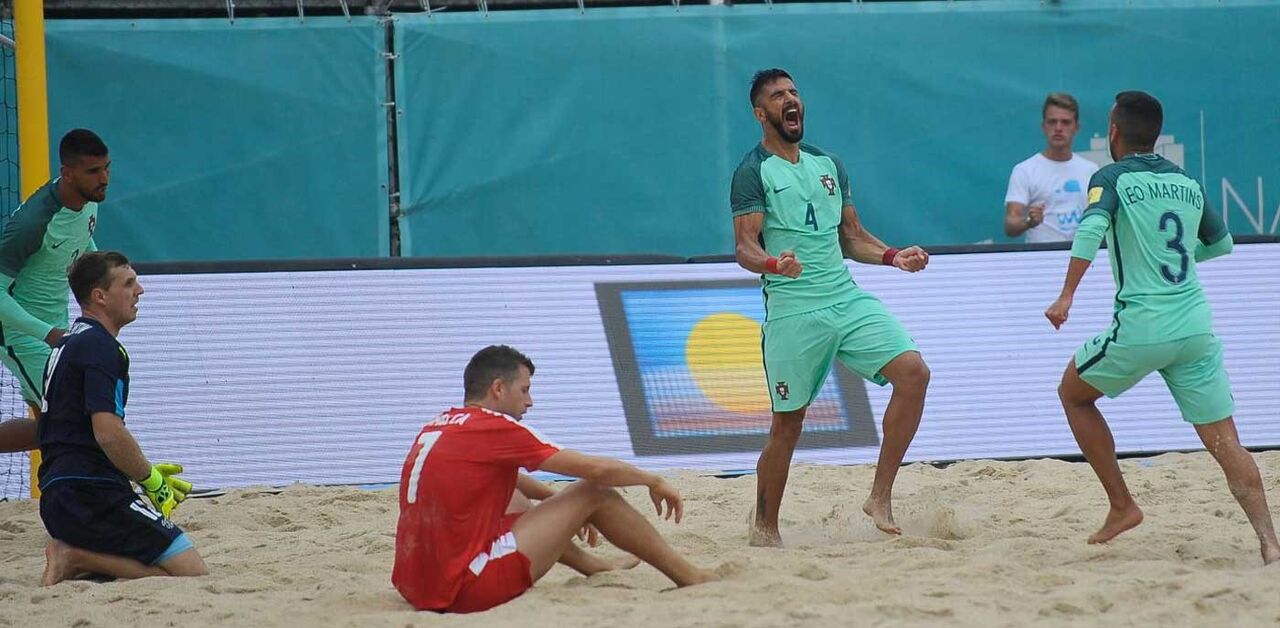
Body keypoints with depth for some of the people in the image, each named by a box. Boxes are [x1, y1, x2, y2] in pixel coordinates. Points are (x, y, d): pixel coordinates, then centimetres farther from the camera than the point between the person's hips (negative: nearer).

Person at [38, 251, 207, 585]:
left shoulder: (69, 343, 22)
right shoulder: (101, 347, -9)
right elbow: (109, 433, -20)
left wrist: (145, 472, 25)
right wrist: (151, 479, -5)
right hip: (93, 494, -10)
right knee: (192, 572, -13)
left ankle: (74, 556, 0)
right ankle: (79, 558, -16)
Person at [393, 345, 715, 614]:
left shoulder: (435, 428, 15)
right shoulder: (496, 429, -9)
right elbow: (596, 470, -4)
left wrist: (561, 504, 44)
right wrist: (654, 482, 12)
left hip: (415, 587, 8)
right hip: (468, 592, -8)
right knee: (595, 493, 2)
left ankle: (596, 568, 42)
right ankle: (689, 577, 14)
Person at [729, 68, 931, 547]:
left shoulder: (828, 164, 18)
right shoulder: (753, 173, -1)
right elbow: (745, 248, -9)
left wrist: (892, 257, 6)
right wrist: (773, 263, -30)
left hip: (847, 299, 5)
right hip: (792, 310, -5)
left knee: (913, 371, -14)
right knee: (788, 423, -2)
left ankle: (880, 497, -9)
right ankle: (764, 529, 14)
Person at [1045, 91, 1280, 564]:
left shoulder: (1113, 179, 0)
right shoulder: (1188, 185, 15)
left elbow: (1091, 228, -20)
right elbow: (1221, 244, 29)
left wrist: (1067, 295, -22)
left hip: (1140, 327, -4)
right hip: (1196, 326, 4)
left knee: (1073, 395, 22)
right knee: (1225, 442, 2)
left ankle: (1121, 507, 17)